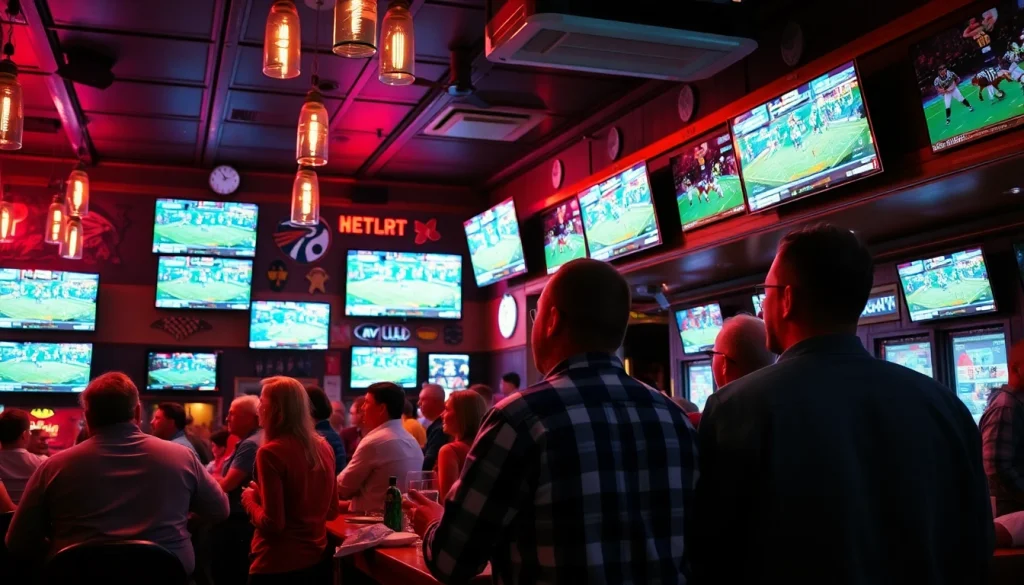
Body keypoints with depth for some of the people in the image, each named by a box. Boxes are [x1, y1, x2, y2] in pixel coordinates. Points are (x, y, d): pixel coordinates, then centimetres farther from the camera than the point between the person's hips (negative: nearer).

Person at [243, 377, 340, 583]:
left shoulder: (270, 452, -17)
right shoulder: (324, 447, 2)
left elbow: (272, 524, -19)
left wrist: (250, 499, -1)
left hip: (278, 567, -6)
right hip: (317, 560, 6)